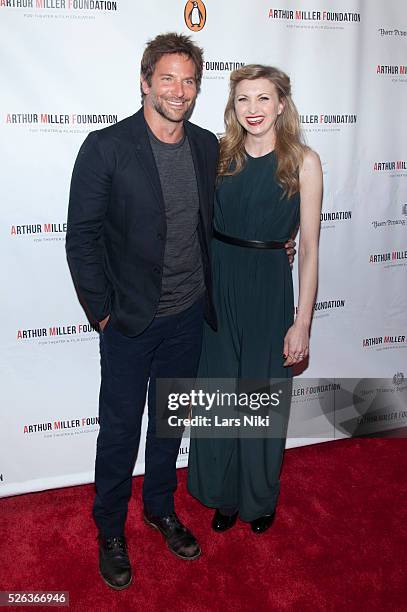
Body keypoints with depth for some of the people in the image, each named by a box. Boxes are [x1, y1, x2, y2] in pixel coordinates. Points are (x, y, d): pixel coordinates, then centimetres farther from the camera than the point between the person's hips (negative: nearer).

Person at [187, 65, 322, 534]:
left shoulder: (303, 161, -6)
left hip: (269, 289, -3)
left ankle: (259, 497, 38)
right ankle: (223, 493, 37)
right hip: (216, 285, 3)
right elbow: (201, 226, 7)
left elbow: (309, 248, -7)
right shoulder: (220, 154, 3)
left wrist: (302, 322, -9)